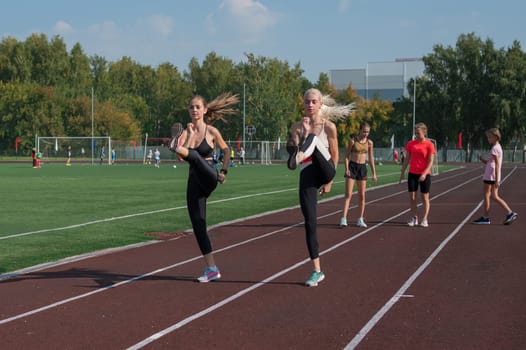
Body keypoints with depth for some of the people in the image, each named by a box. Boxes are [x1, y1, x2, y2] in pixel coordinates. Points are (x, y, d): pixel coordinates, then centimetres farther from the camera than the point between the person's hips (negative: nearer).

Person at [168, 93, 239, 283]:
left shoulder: (212, 131, 0)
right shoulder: (185, 131, 6)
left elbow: (226, 150, 15)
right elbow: (181, 155, -10)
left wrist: (224, 171, 7)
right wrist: (189, 135, -17)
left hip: (209, 176, -4)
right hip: (194, 180, 4)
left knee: (194, 155, -34)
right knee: (198, 224, 2)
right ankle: (211, 269, 8)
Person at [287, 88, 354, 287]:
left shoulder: (329, 127, 3)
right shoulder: (297, 127, 8)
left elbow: (334, 155, 9)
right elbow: (294, 148, -5)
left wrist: (329, 181, 10)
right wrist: (302, 132, -16)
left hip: (324, 172, -2)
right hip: (307, 175, 2)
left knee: (313, 139, -27)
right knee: (309, 222, -3)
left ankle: (297, 156, -61)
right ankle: (317, 271, 6)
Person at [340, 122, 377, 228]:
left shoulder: (369, 143, 4)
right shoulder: (353, 141, -6)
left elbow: (371, 159, 10)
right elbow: (347, 156, -3)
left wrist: (374, 174, 9)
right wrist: (347, 169, -15)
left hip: (362, 168, 4)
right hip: (352, 167, -4)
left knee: (362, 195, 6)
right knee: (348, 194, -11)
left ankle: (360, 220, 15)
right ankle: (343, 218, -16)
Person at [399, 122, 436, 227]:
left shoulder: (429, 145, -7)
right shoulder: (411, 144, 4)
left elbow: (431, 161, -10)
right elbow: (407, 159, 10)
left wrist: (424, 173, -21)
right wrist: (402, 172, 7)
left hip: (424, 174, -3)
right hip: (412, 173, 3)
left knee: (425, 197, 2)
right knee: (412, 196, 2)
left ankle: (424, 219, 8)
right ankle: (414, 218, 10)